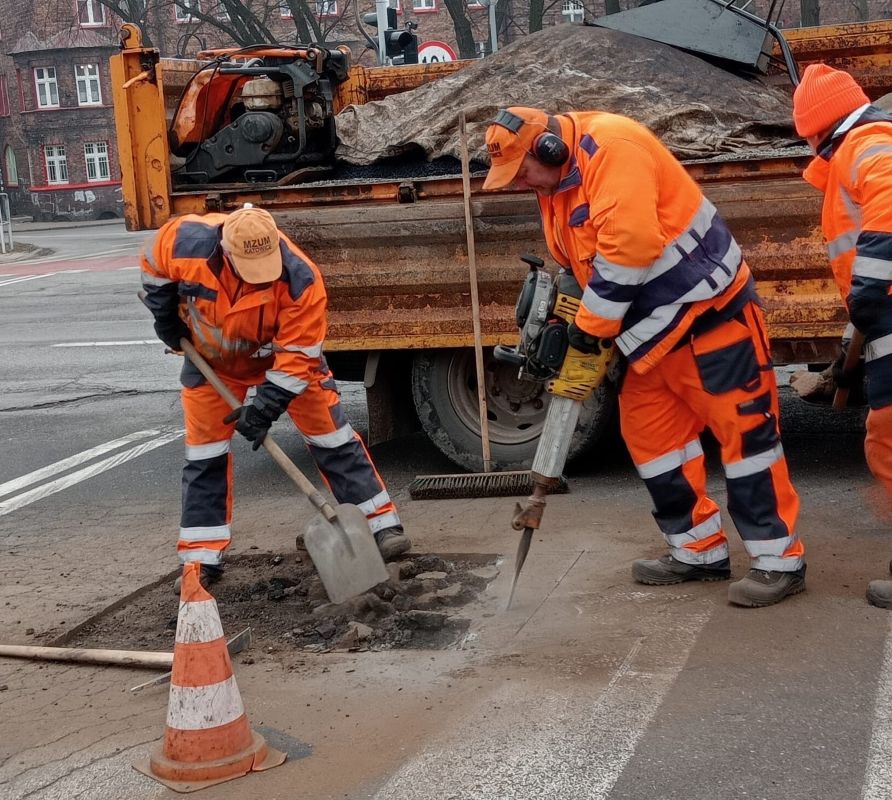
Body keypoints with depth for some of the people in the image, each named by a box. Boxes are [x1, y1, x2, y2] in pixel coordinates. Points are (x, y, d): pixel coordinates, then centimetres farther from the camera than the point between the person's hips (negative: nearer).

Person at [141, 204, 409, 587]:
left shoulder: (301, 279, -37)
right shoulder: (186, 241, -32)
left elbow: (298, 355, -30)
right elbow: (155, 268, -7)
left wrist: (266, 406, -33)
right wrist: (167, 319, -3)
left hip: (283, 352, -2)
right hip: (210, 357, 2)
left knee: (331, 435, -4)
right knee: (204, 453, 1)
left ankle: (382, 525, 5)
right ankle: (202, 557, 10)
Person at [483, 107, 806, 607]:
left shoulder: (609, 147, -19)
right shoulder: (557, 186, 12)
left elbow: (630, 243, -28)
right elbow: (578, 265, 20)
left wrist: (592, 324, -19)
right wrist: (566, 325, 5)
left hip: (708, 311, -10)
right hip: (654, 330, 10)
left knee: (744, 429, -4)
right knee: (650, 432, 9)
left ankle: (780, 560, 3)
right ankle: (699, 551, 19)